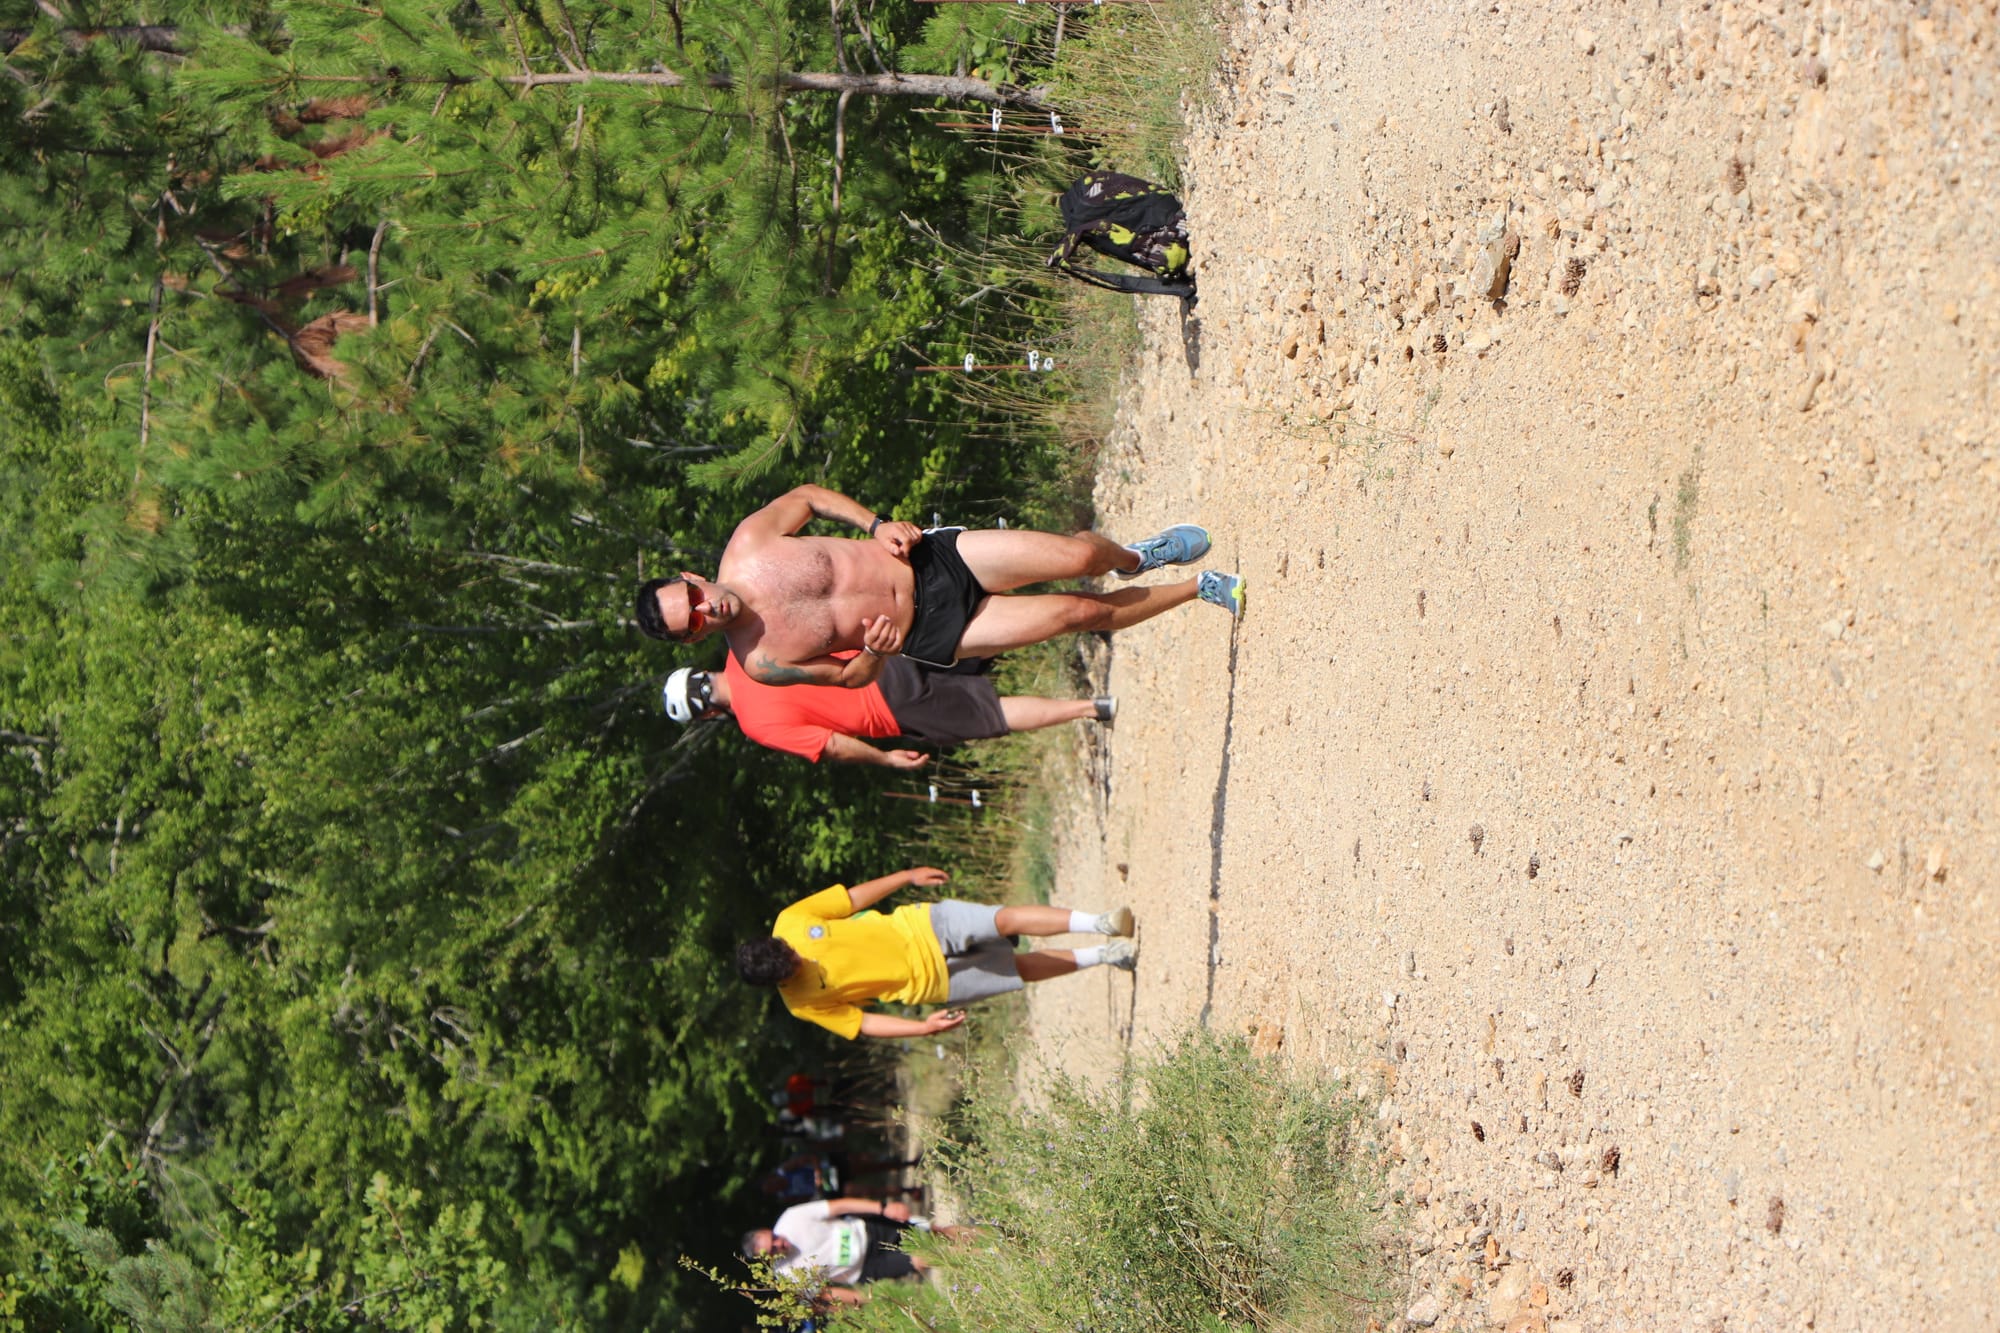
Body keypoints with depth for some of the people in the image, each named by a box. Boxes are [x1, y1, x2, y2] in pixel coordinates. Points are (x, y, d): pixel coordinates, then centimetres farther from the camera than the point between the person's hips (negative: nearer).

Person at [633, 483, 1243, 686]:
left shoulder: (747, 543, -12)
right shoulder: (761, 664, -16)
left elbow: (806, 496, 6)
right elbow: (851, 677, -2)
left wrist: (877, 524, -7)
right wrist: (874, 651, -24)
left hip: (930, 558, 2)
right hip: (930, 634, -2)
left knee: (1079, 556, -9)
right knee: (1082, 612, -8)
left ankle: (1134, 557, 32)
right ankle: (1198, 588, 20)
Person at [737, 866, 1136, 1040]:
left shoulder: (791, 921, -13)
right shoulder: (802, 1003, -16)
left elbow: (854, 897, -1)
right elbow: (860, 1024, -10)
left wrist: (907, 876, 2)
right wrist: (924, 1028, -19)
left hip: (920, 926, 1)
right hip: (929, 981, -1)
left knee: (1008, 919, -18)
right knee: (1022, 968, -4)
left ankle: (1099, 923, -9)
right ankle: (1099, 956, 13)